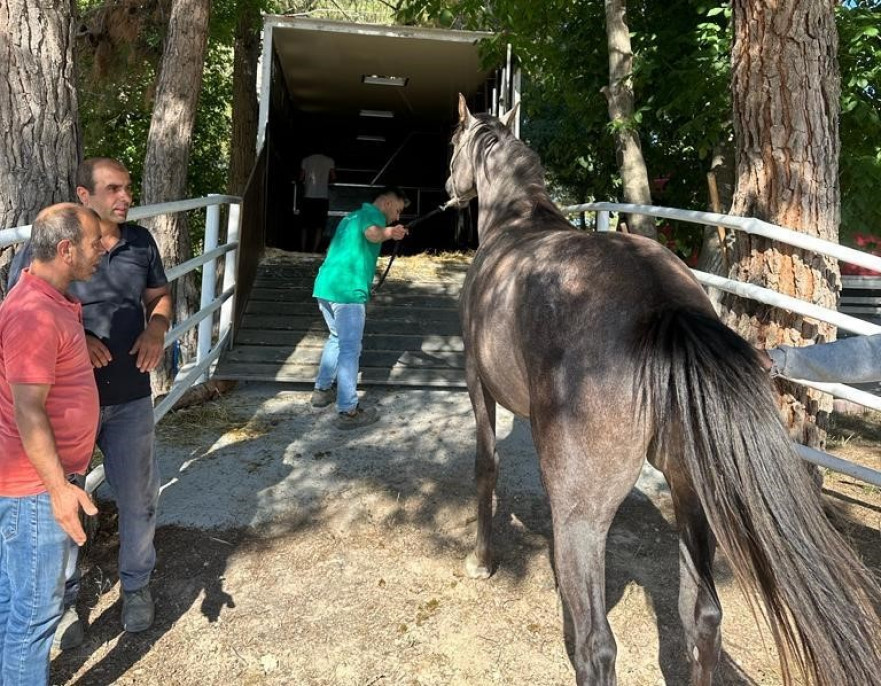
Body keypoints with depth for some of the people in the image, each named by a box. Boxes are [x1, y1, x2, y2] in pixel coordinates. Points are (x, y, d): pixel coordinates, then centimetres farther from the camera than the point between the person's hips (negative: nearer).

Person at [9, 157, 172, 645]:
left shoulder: (140, 242, 1)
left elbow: (160, 296, 13)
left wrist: (157, 328, -9)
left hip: (130, 399, 3)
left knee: (138, 497, 15)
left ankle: (136, 584, 39)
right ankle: (64, 597, 36)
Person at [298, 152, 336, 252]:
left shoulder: (306, 160, 6)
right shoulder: (329, 161, 4)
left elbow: (301, 178, 5)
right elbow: (333, 177, 2)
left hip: (308, 196, 1)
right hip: (323, 197, -1)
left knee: (305, 226, 7)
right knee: (319, 226, 3)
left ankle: (302, 251, 3)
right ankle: (314, 251, -5)